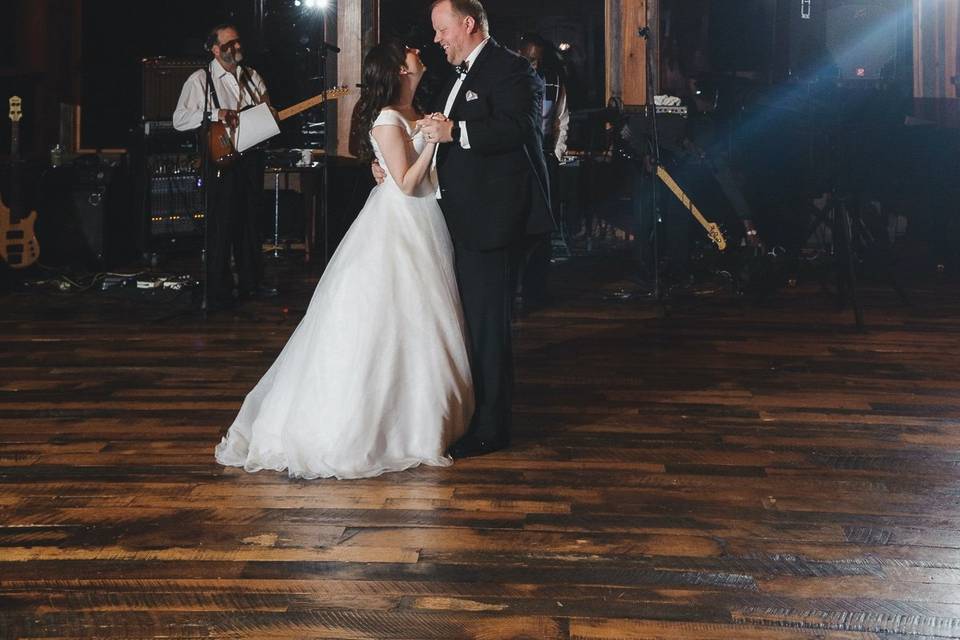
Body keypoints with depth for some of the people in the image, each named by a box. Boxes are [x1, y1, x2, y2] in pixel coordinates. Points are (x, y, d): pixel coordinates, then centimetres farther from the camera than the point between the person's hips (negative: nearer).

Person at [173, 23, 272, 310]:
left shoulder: (252, 77, 15)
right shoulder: (200, 79, -4)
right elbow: (179, 120, -11)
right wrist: (215, 114, -22)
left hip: (251, 157, 6)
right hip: (222, 159, -6)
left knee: (250, 223, 14)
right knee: (221, 228, -6)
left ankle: (250, 283, 25)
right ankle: (219, 294, 0)